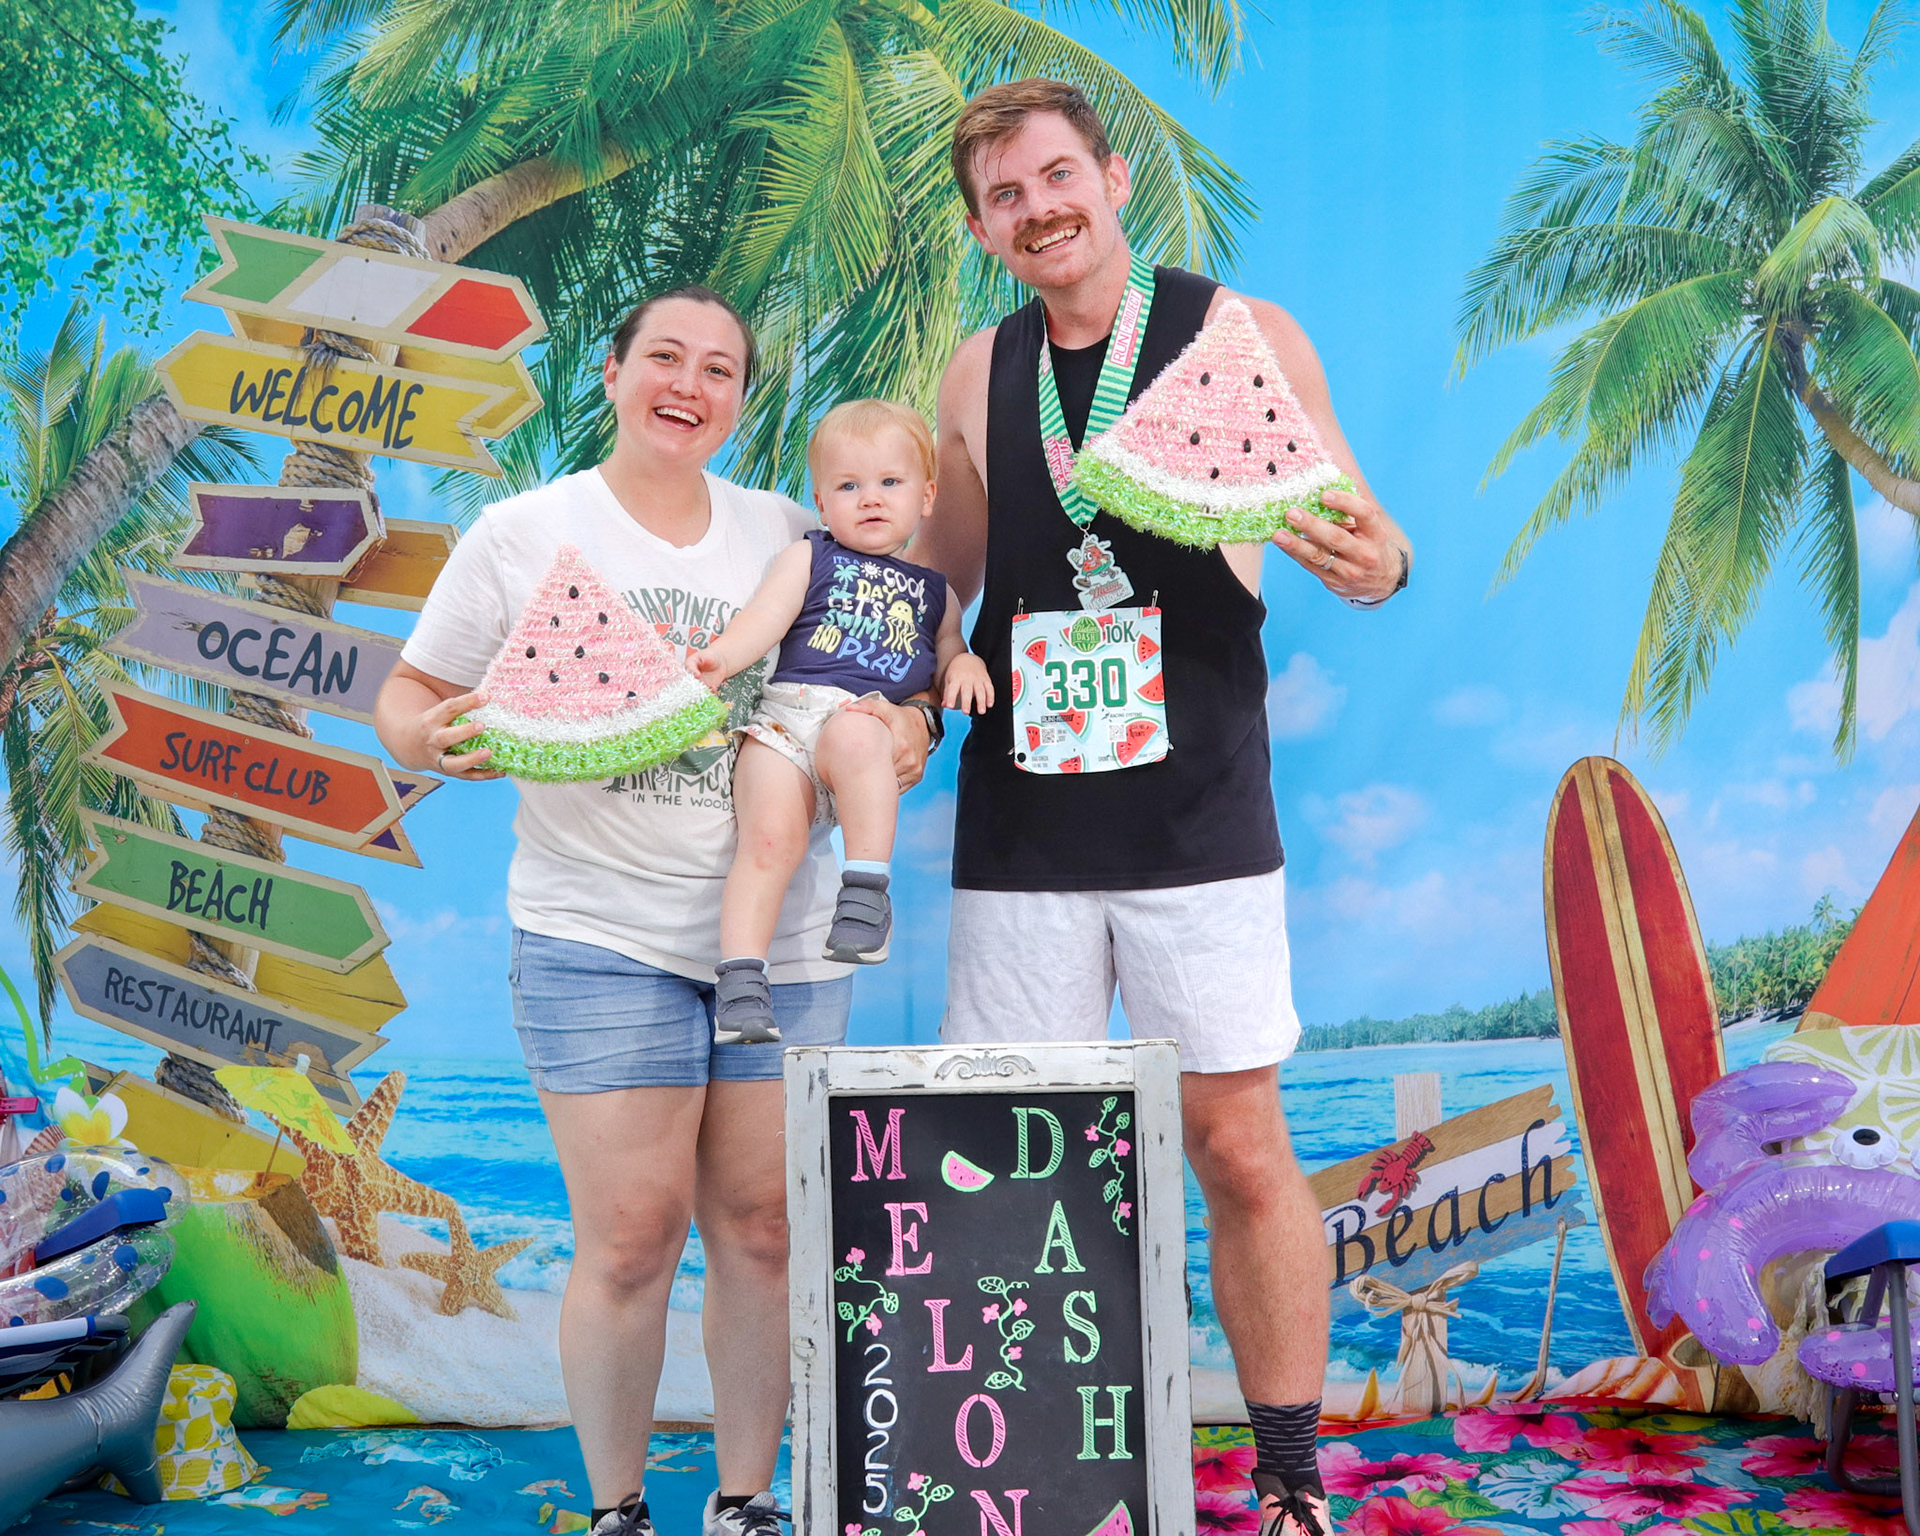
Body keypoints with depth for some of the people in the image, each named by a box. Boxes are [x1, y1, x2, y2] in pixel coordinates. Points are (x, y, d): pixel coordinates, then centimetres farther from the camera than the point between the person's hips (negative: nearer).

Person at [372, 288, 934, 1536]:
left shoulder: (793, 534, 9)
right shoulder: (526, 533, 2)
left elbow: (881, 677, 16)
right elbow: (407, 701, 6)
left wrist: (904, 736, -6)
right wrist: (439, 741, -17)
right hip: (601, 934, -3)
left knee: (763, 1225, 6)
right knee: (632, 1236, -4)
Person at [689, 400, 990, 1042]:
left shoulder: (934, 589, 26)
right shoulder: (807, 558, 19)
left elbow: (948, 657, 30)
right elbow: (765, 618, 5)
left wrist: (965, 665, 5)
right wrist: (719, 656, -15)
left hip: (877, 721, 0)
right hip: (784, 714, 0)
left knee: (854, 737, -37)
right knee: (771, 835, -21)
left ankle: (867, 888, -31)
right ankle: (741, 976, -16)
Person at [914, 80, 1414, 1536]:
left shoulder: (1247, 333, 1)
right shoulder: (978, 374, 10)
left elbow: (1354, 526, 2)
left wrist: (1377, 565, -21)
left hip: (1196, 816, -3)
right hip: (1019, 818, 3)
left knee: (1243, 1150, 1)